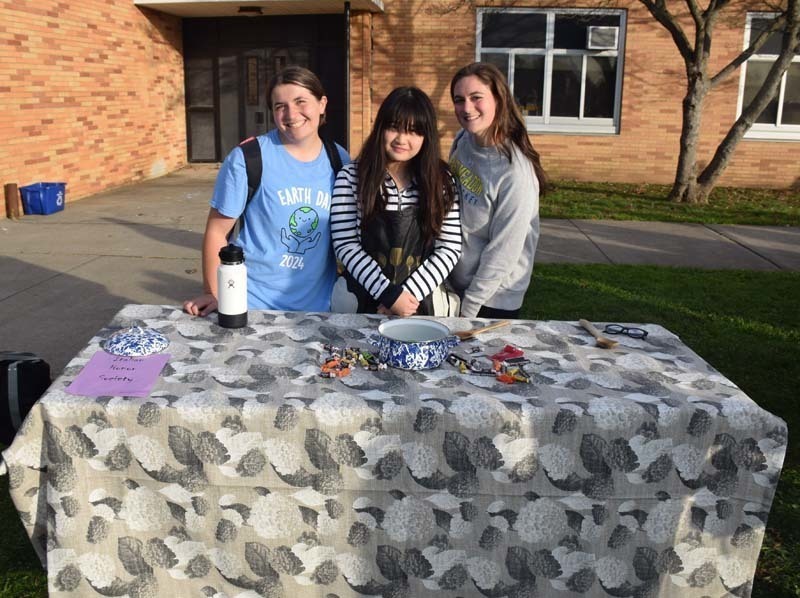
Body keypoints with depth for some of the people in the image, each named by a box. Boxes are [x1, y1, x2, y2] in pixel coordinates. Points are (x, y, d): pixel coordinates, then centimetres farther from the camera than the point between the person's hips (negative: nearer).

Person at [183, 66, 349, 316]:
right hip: (250, 305, -3)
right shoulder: (246, 159, -13)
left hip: (316, 305, 4)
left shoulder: (340, 161, -1)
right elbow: (217, 231, -8)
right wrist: (213, 295, -11)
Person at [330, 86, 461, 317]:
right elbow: (345, 245, -6)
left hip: (419, 304, 1)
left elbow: (450, 247, 0)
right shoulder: (351, 176, 0)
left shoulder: (441, 180, 4)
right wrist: (389, 294, -13)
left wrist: (409, 293, -11)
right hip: (364, 301, -1)